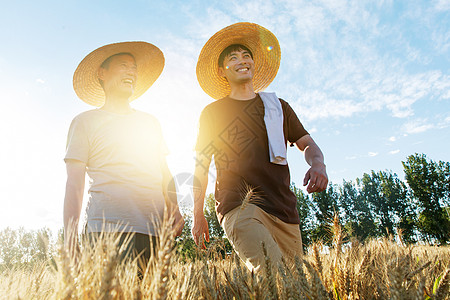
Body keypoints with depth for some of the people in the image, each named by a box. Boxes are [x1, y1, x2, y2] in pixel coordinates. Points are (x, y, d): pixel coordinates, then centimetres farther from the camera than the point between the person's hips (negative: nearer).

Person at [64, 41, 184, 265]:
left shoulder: (151, 122, 21)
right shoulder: (85, 122, 11)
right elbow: (74, 185, 5)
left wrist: (174, 208, 4)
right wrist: (70, 239, -3)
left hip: (156, 229, 4)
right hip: (108, 227, -3)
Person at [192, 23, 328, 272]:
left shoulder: (277, 106, 20)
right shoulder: (212, 113, 13)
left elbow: (307, 144, 19)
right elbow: (201, 167, 13)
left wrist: (318, 165, -5)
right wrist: (198, 215, 7)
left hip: (284, 209, 4)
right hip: (239, 205, -4)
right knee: (272, 273, -29)